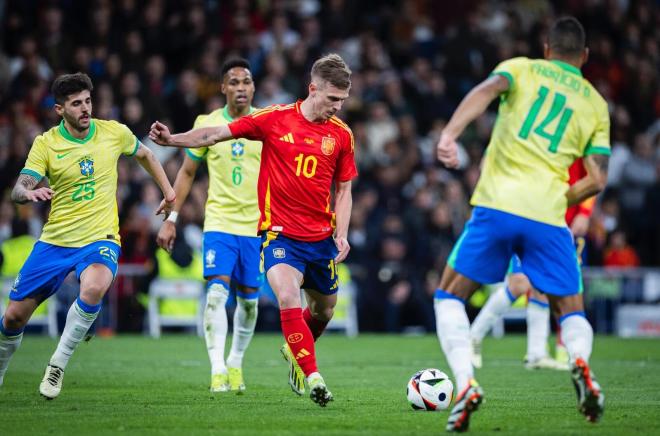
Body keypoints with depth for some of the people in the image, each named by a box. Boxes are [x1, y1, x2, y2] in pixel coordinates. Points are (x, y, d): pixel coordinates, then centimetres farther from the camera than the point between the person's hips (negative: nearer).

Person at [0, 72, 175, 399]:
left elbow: (144, 155, 21)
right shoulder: (45, 143, -5)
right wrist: (30, 193, -38)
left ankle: (58, 364, -18)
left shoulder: (114, 133, -1)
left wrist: (168, 190, 21)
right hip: (54, 242, 1)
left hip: (99, 240, -1)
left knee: (93, 288, -35)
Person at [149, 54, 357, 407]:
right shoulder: (275, 119, -6)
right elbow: (216, 134, -2)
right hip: (279, 233, -4)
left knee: (324, 310, 16)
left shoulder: (341, 134, 2)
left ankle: (296, 353, 48)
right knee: (288, 298, -26)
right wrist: (172, 139, -14)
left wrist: (341, 234, -2)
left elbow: (343, 189, 10)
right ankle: (312, 378, -23)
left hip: (321, 238, 4)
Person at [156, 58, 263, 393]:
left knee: (249, 300, 8)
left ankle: (235, 364, 27)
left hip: (257, 225, 1)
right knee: (217, 292, -18)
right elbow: (187, 172, 11)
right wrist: (171, 219, 7)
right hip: (219, 222, -1)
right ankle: (218, 370, -20)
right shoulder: (207, 124, 1)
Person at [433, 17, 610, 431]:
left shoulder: (522, 68, 14)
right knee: (572, 311, 17)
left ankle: (466, 384, -9)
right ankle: (580, 360, -19)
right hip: (548, 216, 1)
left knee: (450, 296, 15)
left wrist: (450, 134, -24)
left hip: (497, 206, -1)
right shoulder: (596, 104, 18)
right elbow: (597, 179, 9)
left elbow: (486, 91, -10)